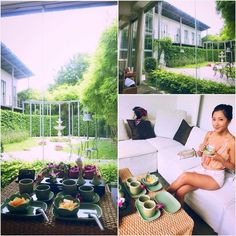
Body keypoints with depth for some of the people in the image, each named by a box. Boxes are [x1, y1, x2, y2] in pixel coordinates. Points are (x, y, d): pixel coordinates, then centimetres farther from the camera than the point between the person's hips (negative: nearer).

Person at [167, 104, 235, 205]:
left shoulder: (232, 142, -15)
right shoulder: (209, 134, 0)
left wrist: (220, 158, -22)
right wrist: (201, 149, -12)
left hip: (215, 177, -4)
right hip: (201, 169, 4)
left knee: (184, 176, -27)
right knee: (180, 191, -21)